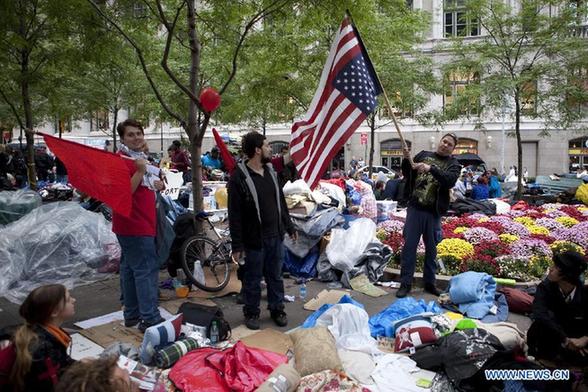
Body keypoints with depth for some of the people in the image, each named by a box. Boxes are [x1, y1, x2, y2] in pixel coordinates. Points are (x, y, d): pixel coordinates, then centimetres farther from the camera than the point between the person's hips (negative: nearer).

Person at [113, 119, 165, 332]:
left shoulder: (139, 157, 16)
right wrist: (140, 171, -31)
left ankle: (132, 315, 25)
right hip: (134, 226, -10)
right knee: (146, 269, -8)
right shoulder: (122, 160, -15)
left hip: (141, 224, 10)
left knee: (130, 268, 15)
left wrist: (154, 185, 7)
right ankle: (150, 319, -3)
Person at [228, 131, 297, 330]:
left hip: (276, 236, 6)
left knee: (275, 276, 17)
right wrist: (237, 245, -14)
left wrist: (289, 227, 17)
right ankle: (251, 313, 28)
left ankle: (277, 309, 33)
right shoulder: (239, 177, -14)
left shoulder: (271, 171, 8)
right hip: (254, 239, -6)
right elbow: (234, 215, -14)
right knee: (253, 280, 10)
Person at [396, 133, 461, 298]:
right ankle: (405, 283, 8)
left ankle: (429, 282, 25)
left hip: (434, 211, 0)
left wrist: (431, 169, -28)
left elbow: (450, 181, -17)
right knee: (409, 245, 0)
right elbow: (407, 174, 14)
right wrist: (406, 160, -5)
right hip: (415, 208, 1)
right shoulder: (423, 155, 9)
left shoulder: (453, 164, 3)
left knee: (431, 247, 10)